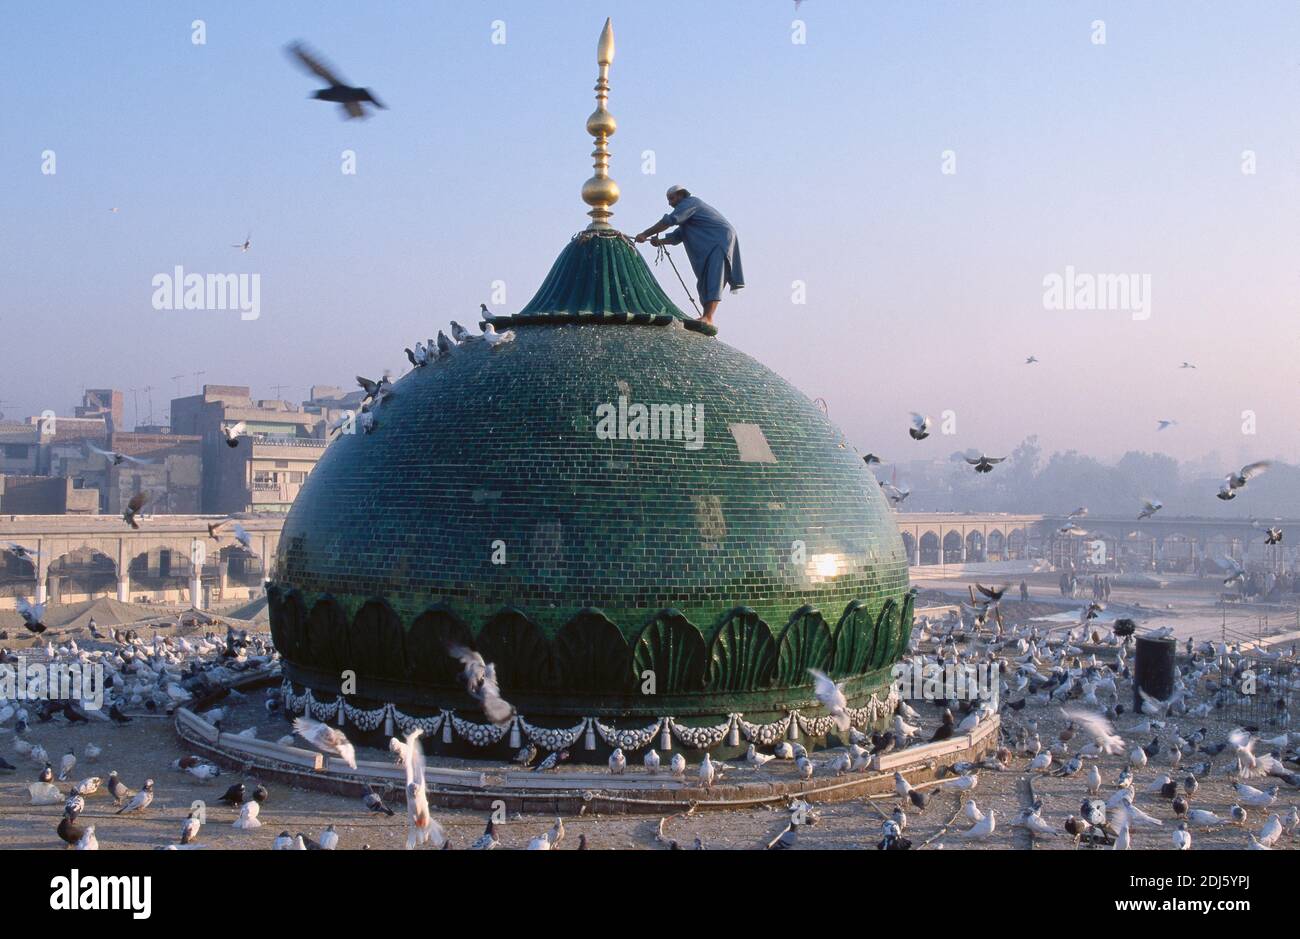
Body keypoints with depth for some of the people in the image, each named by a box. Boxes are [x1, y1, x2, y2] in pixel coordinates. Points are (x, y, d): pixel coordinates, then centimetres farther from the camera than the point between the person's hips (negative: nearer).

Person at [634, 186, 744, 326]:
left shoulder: (689, 203, -5)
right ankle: (706, 318, 10)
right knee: (704, 284, 9)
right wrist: (660, 241, -1)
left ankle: (708, 318, -36)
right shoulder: (689, 209, 26)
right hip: (710, 248, 11)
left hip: (721, 240, -11)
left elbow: (669, 220, -19)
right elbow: (678, 236, 17)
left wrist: (645, 234, -18)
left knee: (713, 279, -23)